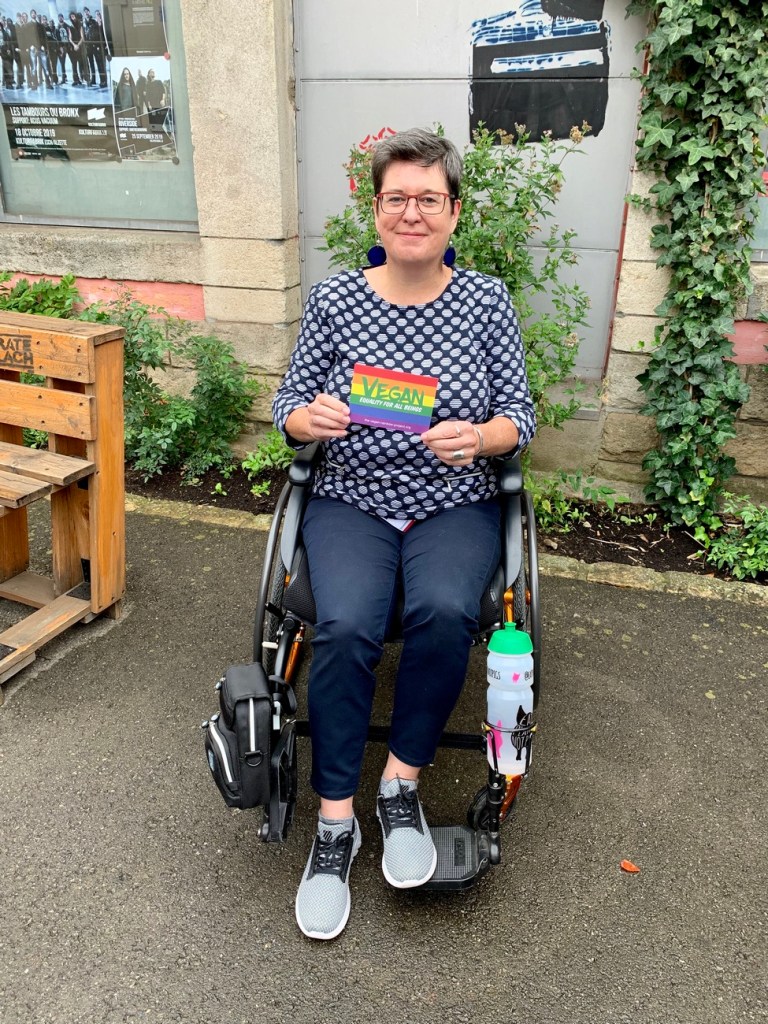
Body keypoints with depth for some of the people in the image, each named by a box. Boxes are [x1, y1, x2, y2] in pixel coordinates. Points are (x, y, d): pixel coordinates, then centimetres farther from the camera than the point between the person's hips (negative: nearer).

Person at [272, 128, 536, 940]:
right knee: (344, 627, -27)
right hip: (351, 503, 0)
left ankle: (401, 784, -6)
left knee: (444, 612, -30)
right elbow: (288, 404, 6)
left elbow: (519, 416, 1)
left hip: (454, 506, 0)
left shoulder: (486, 300, 3)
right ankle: (335, 822, -7)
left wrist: (478, 437, -22)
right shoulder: (334, 300, 2)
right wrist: (311, 416, -18)